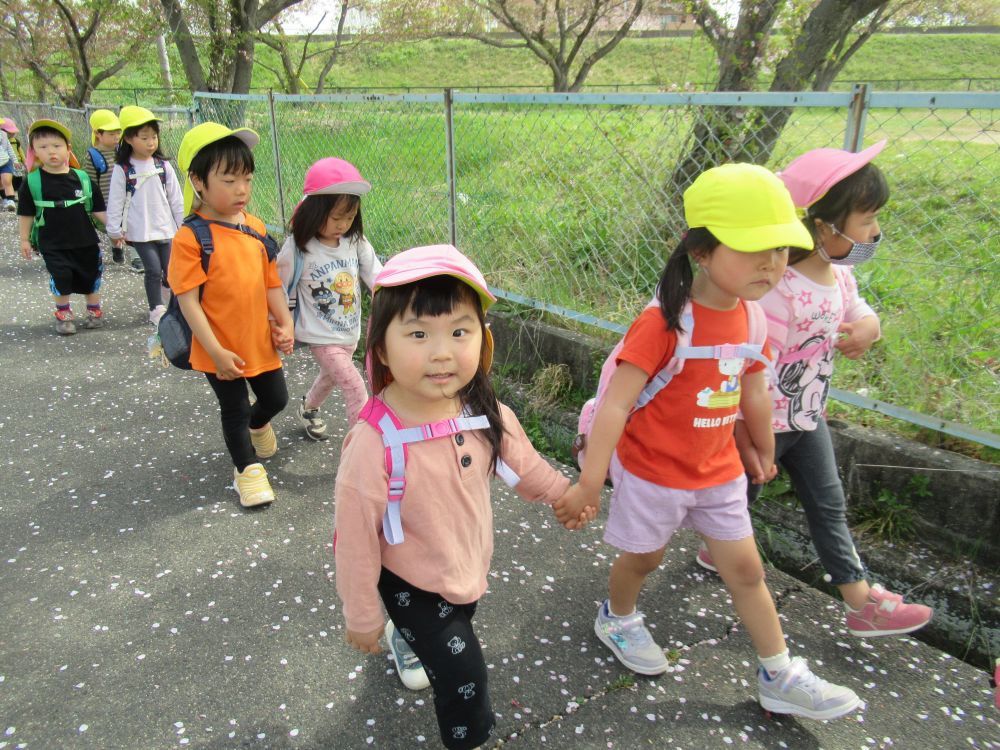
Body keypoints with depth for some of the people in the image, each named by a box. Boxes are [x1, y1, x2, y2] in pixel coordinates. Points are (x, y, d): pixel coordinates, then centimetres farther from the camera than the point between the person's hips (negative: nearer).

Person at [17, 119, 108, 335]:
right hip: (53, 244, -1)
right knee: (60, 278, -5)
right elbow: (26, 213, 2)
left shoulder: (81, 177, -3)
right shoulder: (32, 181, -6)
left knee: (90, 276, 12)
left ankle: (94, 311, 32)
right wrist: (25, 239, 5)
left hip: (85, 240, 2)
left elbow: (97, 208, 3)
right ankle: (63, 314, 17)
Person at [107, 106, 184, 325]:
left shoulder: (163, 166, 2)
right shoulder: (122, 170, -7)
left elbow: (175, 198, 7)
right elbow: (115, 202, -3)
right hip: (140, 231, -3)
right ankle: (156, 309, 11)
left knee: (170, 270, 6)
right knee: (153, 269, -4)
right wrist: (115, 231, -2)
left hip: (166, 228, 3)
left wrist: (184, 225, 8)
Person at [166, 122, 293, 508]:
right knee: (234, 410, 13)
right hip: (222, 350, -5)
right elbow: (188, 301, -18)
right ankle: (247, 468, 36)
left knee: (276, 398, 21)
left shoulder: (256, 228, -1)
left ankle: (257, 424, 55)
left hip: (261, 341, 5)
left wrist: (284, 324, -2)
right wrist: (216, 352, -19)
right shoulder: (190, 238, -18)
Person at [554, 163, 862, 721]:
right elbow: (616, 402, -29)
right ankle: (617, 618, 49)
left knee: (746, 569, 14)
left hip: (717, 470, 6)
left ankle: (780, 677, 31)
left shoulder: (748, 316, -4)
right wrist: (590, 483, -29)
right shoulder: (665, 322, -27)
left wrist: (765, 452, 22)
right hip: (652, 471, -6)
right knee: (644, 557, 18)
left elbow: (754, 392, 10)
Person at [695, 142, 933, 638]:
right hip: (762, 422, -8)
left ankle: (861, 601, 29)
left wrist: (868, 327, -11)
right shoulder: (778, 291, -32)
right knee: (739, 495, 16)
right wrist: (746, 441, -22)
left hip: (808, 417, 9)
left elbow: (857, 310, 15)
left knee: (828, 504, 17)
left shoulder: (840, 274, -4)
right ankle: (716, 548, 46)